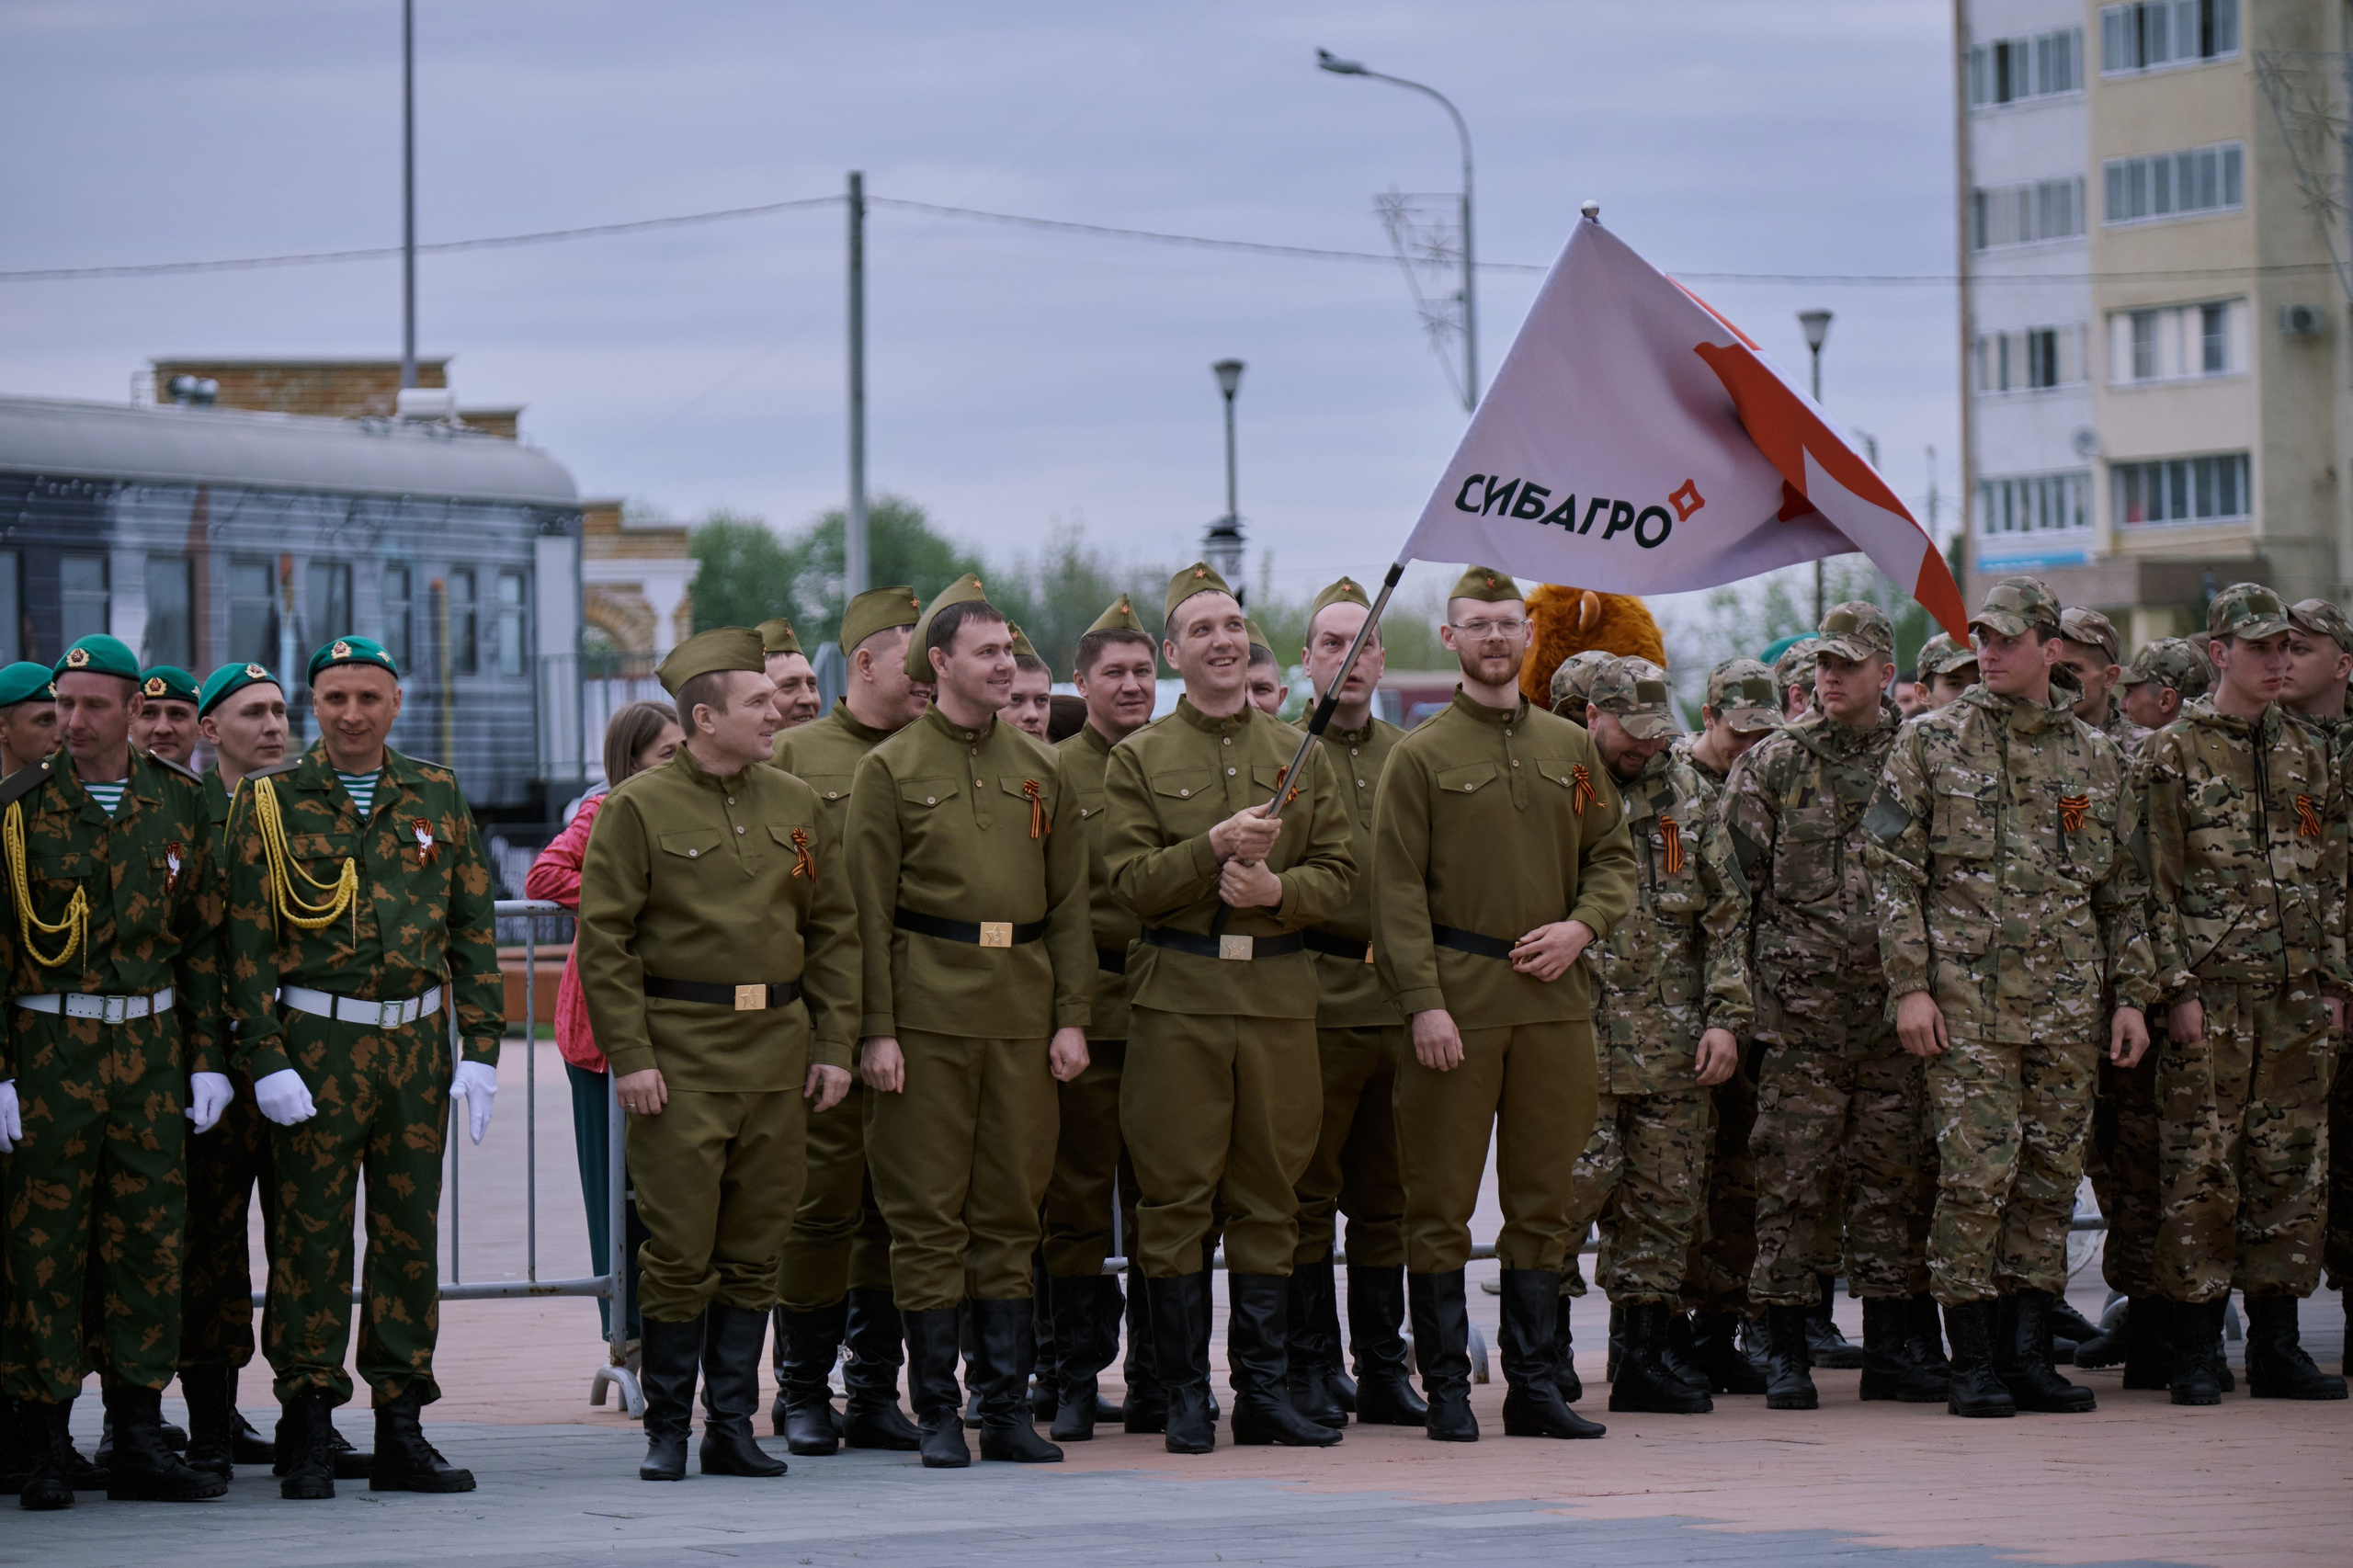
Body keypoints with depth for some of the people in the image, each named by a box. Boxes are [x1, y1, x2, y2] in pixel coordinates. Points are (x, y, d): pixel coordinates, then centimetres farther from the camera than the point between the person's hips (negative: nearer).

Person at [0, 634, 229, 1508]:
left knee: (150, 1241, 3)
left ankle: (139, 1442, 9)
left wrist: (207, 1060, 5)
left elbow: (204, 941, 10)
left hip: (152, 1047, 3)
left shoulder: (178, 805, 6)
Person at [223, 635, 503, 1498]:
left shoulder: (436, 796, 9)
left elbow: (472, 931, 10)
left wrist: (480, 1048, 3)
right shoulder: (271, 800, 0)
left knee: (411, 1233, 5)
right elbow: (246, 942, -3)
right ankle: (308, 1434, 5)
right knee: (312, 1234, -2)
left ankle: (401, 1432, 11)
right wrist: (265, 1061, -11)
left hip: (418, 1043, 3)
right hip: (316, 1045, -3)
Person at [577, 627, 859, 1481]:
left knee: (754, 1249, 6)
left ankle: (732, 1425, 14)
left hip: (778, 1050, 4)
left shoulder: (796, 804, 11)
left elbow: (834, 929, 15)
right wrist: (628, 1056, -11)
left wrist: (833, 1045, 7)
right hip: (681, 1052, -4)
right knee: (679, 1251, -3)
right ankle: (666, 1429, 7)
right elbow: (603, 939, -5)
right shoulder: (638, 809, -3)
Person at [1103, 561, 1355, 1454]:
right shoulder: (1139, 760, 5)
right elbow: (1131, 881, -4)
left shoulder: (1299, 755, 13)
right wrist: (1215, 848, -18)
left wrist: (1278, 890, -11)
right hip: (1176, 1002, -3)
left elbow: (1338, 873, 9)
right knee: (1176, 1200, -3)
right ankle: (1185, 1400, 3)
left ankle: (1265, 1392, 10)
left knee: (1269, 1197, 5)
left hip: (1279, 996, 3)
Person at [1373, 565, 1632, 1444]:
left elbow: (1614, 856, 17)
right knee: (1441, 1200, -2)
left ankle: (1535, 1385, 13)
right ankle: (1447, 1390, 3)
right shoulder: (1421, 757, -1)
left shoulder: (1571, 750, 13)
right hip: (1457, 1001, -4)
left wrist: (1581, 925, -3)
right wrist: (1423, 1001, -13)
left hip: (1554, 1000, 4)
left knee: (1545, 1197, 7)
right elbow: (1397, 890, -5)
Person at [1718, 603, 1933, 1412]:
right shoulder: (1771, 763, 4)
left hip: (1896, 1008, 2)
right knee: (1794, 1174, -2)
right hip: (1799, 1007, -2)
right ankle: (1785, 1352, 3)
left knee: (1892, 1172, 6)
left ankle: (1895, 1348, 13)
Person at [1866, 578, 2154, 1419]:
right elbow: (1893, 870, 0)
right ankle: (1973, 1360, -1)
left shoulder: (2096, 756, 12)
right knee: (1976, 1175, -8)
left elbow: (2124, 890, 16)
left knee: (2051, 1176, 5)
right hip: (1967, 996, -3)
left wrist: (2131, 995, 10)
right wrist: (1910, 985, -8)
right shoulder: (1930, 743, 3)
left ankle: (2030, 1350, 13)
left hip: (2069, 1003, 3)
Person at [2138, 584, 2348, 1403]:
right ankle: (2195, 1355, 0)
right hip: (2210, 996, -5)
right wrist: (2178, 988, -11)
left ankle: (2277, 1347, 11)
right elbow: (2156, 884, -5)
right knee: (2202, 1173, -5)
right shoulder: (2173, 754, -1)